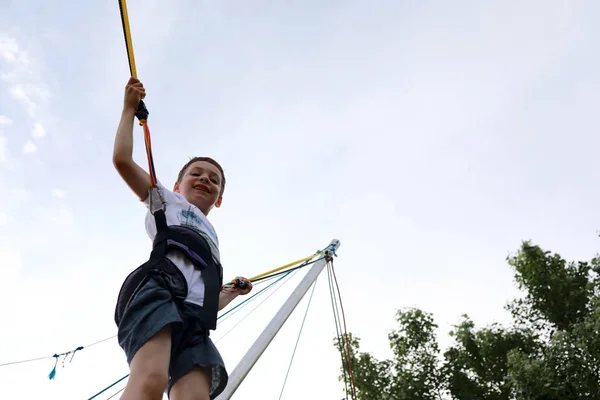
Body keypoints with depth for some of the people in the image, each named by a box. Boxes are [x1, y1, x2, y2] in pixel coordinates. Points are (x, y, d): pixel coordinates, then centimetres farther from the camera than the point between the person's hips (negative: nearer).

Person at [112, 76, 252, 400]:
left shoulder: (211, 239, 44)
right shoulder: (166, 201, 31)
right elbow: (122, 159, 17)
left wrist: (233, 292, 33)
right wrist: (130, 108, 22)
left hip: (193, 317, 5)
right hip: (157, 289, -5)